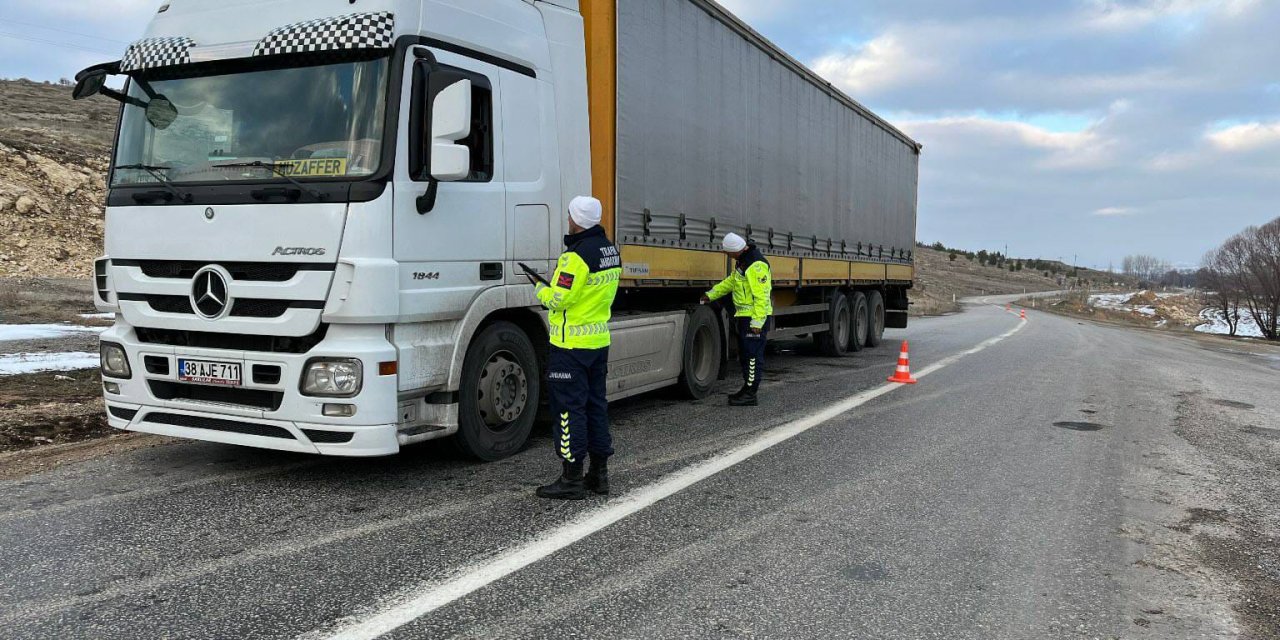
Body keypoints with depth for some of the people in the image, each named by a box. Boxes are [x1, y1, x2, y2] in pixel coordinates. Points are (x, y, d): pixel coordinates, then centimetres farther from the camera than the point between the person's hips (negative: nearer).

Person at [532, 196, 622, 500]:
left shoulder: (577, 255, -19)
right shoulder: (610, 250, 9)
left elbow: (558, 300, -19)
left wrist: (541, 289, 1)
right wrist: (556, 285, 13)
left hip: (572, 344, -9)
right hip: (600, 340, 9)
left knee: (570, 407, -2)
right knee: (596, 404, 15)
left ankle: (571, 479, 4)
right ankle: (599, 474, 22)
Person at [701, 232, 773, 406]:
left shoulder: (757, 265, -21)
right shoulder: (742, 261, 12)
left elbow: (761, 296, -23)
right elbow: (731, 281, 26)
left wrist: (757, 322, -24)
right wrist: (711, 295, 22)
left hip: (756, 317, -10)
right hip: (744, 315, 10)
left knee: (753, 355, -6)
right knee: (745, 353, 17)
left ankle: (751, 395, -2)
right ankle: (748, 388, 27)